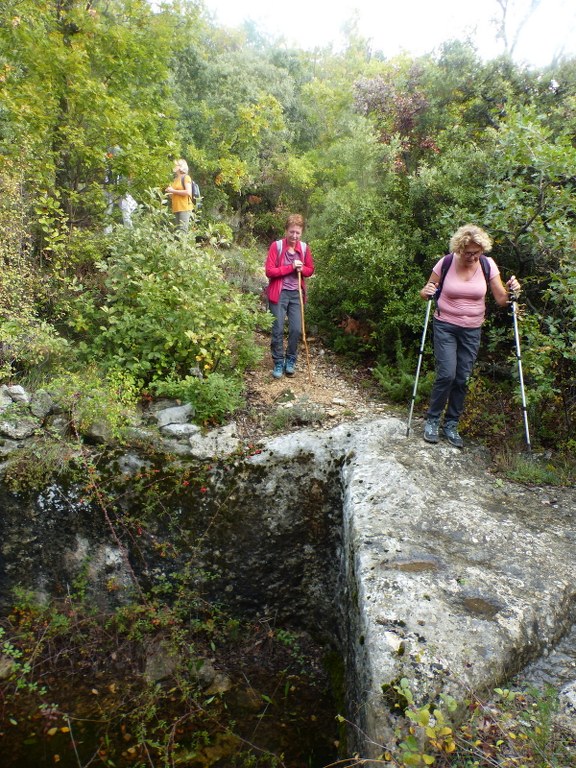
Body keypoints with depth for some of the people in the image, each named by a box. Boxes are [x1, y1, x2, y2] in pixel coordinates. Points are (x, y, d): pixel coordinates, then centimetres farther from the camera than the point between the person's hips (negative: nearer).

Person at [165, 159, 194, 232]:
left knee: (183, 230, -16)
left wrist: (173, 191, -10)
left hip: (184, 208, -8)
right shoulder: (175, 179, 22)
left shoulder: (186, 177, -1)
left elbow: (188, 192, -15)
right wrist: (169, 193, 8)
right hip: (176, 209, 8)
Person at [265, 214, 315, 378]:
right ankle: (278, 363, 13)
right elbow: (269, 271, -13)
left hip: (296, 293, 4)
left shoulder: (304, 247, 3)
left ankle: (291, 361, 20)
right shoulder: (276, 246, -9)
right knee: (278, 330, -2)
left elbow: (310, 269, 13)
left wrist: (301, 269, -10)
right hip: (279, 293, -3)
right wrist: (291, 267, -18)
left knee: (296, 329, 2)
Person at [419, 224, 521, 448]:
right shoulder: (446, 263, -9)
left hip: (472, 330, 2)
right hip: (445, 326, -2)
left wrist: (511, 291, -22)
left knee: (462, 379, 4)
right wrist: (426, 292, -22)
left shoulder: (487, 265, -5)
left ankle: (451, 425, 19)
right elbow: (427, 291, 1)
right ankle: (432, 420, 7)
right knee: (446, 374, -13)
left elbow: (501, 300, -1)